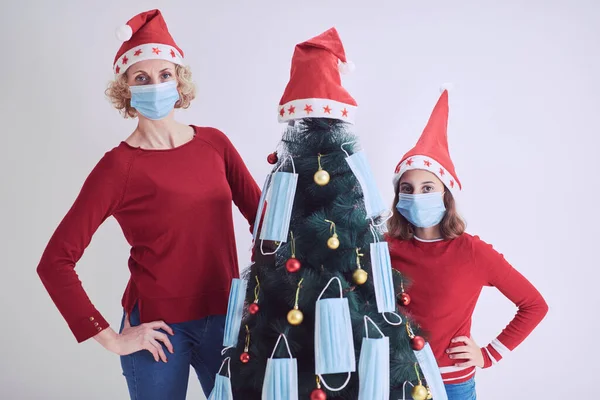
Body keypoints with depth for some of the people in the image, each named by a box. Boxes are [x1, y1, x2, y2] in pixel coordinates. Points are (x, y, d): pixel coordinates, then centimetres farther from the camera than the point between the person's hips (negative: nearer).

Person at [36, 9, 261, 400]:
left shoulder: (215, 144, 1)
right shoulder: (119, 167, -10)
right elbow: (55, 262, -13)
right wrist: (110, 338, -12)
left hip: (224, 318, 4)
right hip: (159, 329, -3)